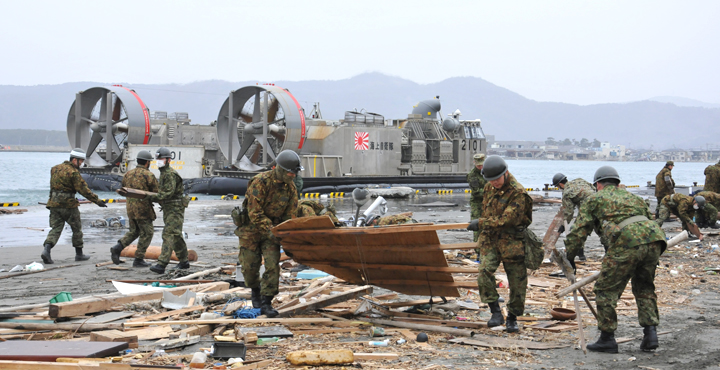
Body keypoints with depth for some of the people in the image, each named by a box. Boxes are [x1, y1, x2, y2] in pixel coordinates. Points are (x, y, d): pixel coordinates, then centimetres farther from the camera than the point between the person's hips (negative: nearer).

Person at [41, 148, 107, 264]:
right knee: (77, 228, 10)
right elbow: (84, 189, -15)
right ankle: (79, 254, 18)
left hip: (54, 203, 6)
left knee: (55, 228, 4)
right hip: (68, 204, -6)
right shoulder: (73, 172, -13)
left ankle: (46, 250, -17)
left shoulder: (55, 168, 11)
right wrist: (97, 201, -12)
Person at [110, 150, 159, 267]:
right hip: (143, 209, -7)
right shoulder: (148, 175, -12)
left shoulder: (128, 174, 9)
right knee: (146, 233, 4)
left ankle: (117, 248, 3)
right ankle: (139, 259, 4)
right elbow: (156, 192, -10)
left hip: (130, 207, 7)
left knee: (133, 231, 21)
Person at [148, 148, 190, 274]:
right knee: (176, 236, 15)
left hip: (175, 208, -10)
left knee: (168, 234, -16)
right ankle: (184, 262, 25)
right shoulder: (163, 173, 18)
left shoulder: (170, 174, -15)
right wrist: (152, 197, 7)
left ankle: (161, 264, -23)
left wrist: (153, 197, -25)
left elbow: (169, 193, -23)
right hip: (168, 208, 10)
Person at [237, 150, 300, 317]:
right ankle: (255, 290, 34)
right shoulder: (260, 182, -21)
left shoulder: (291, 188, -3)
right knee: (250, 266, 3)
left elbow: (289, 215, 1)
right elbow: (254, 213, -23)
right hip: (251, 229, -3)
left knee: (273, 265, -11)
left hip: (272, 229, 4)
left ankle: (266, 303, -5)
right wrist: (270, 231, -27)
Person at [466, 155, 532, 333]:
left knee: (517, 282, 2)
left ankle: (512, 318, 20)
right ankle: (496, 312, -10)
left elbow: (507, 219, -23)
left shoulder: (518, 193, -16)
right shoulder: (489, 187, 7)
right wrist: (484, 229, 29)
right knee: (484, 271, -18)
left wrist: (481, 223, -22)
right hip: (490, 239, 5)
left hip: (511, 242, -5)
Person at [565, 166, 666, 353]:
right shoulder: (633, 197, 34)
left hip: (626, 244, -5)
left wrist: (569, 258, 23)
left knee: (606, 290, 7)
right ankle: (650, 332, 14)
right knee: (644, 288, 23)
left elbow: (579, 230, 15)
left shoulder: (595, 199, 19)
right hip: (653, 238, 6)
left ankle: (607, 338, 10)